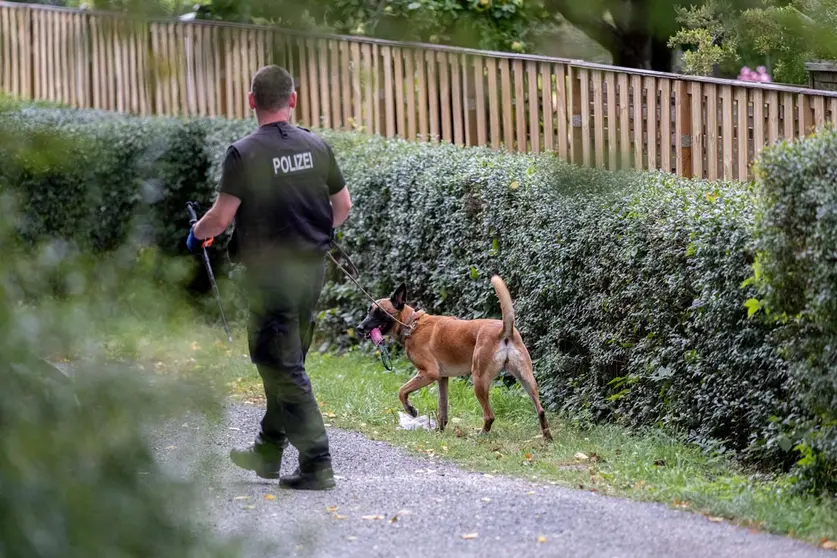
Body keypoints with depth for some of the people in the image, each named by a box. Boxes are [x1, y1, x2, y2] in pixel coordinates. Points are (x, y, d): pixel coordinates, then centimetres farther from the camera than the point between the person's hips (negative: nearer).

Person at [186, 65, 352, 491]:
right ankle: (268, 451, 30)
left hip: (271, 271, -6)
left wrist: (197, 233, 7)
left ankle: (317, 463, -6)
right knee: (287, 361, 19)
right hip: (313, 266, 6)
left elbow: (221, 217, -14)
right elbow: (343, 206, 11)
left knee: (283, 367, -1)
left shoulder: (245, 153, -14)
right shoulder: (316, 147, 2)